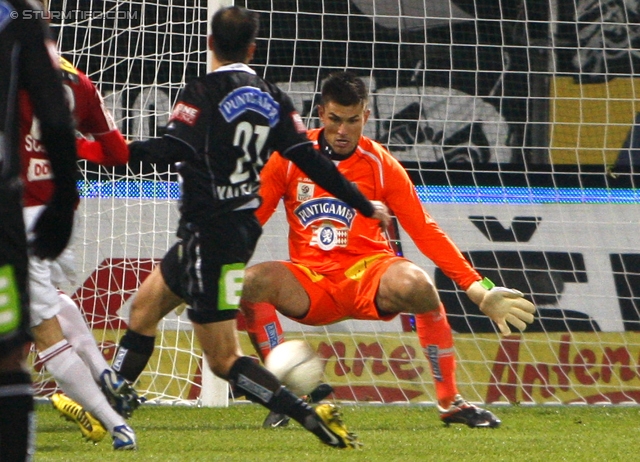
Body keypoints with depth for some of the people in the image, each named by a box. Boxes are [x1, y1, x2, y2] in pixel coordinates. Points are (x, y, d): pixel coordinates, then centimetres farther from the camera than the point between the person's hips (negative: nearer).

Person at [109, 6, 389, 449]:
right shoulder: (272, 99, 5)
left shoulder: (203, 93, -13)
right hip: (242, 226, 8)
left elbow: (174, 148, -28)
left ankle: (313, 417, -18)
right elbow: (312, 162, 4)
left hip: (209, 237, -8)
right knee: (145, 305, 21)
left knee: (225, 359, -5)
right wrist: (366, 206, 13)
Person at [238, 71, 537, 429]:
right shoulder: (291, 157, 3)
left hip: (369, 272, -1)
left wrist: (478, 288, -7)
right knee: (251, 281, -30)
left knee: (417, 284, -34)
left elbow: (425, 231, 0)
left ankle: (450, 402, -17)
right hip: (310, 284, 1)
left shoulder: (380, 164, 1)